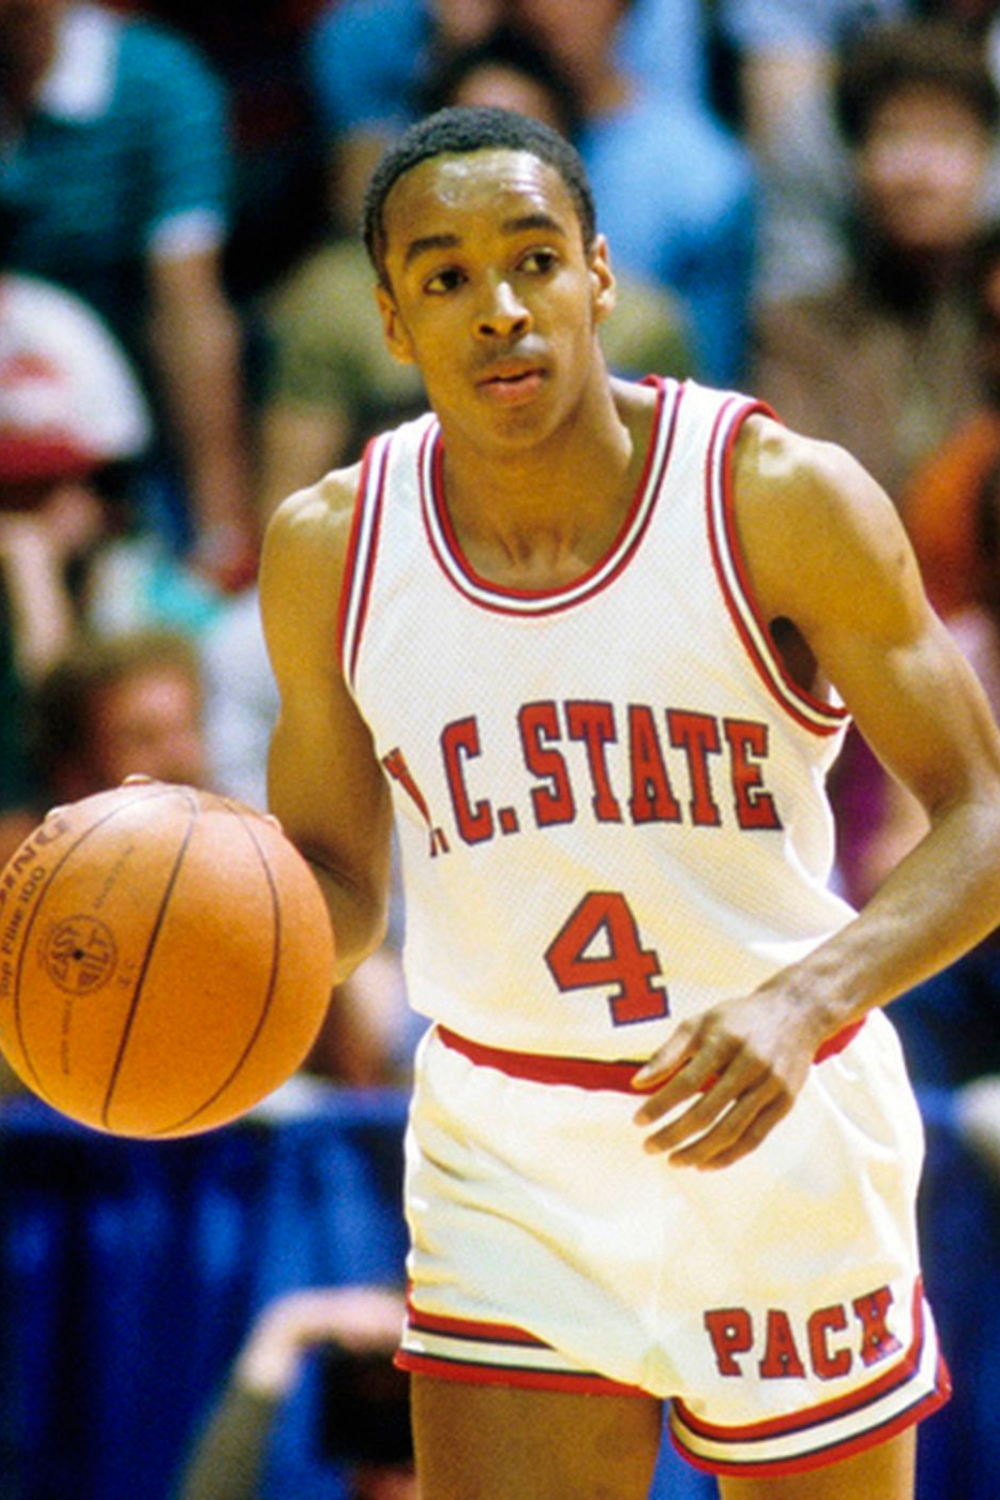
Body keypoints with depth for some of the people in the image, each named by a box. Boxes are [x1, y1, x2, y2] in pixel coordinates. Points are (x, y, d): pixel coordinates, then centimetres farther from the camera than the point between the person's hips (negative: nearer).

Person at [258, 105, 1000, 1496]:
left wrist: (806, 1001, -29)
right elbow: (336, 882, 8)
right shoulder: (333, 550, -4)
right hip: (506, 1161, 2)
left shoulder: (780, 499, -13)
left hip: (782, 1136, -2)